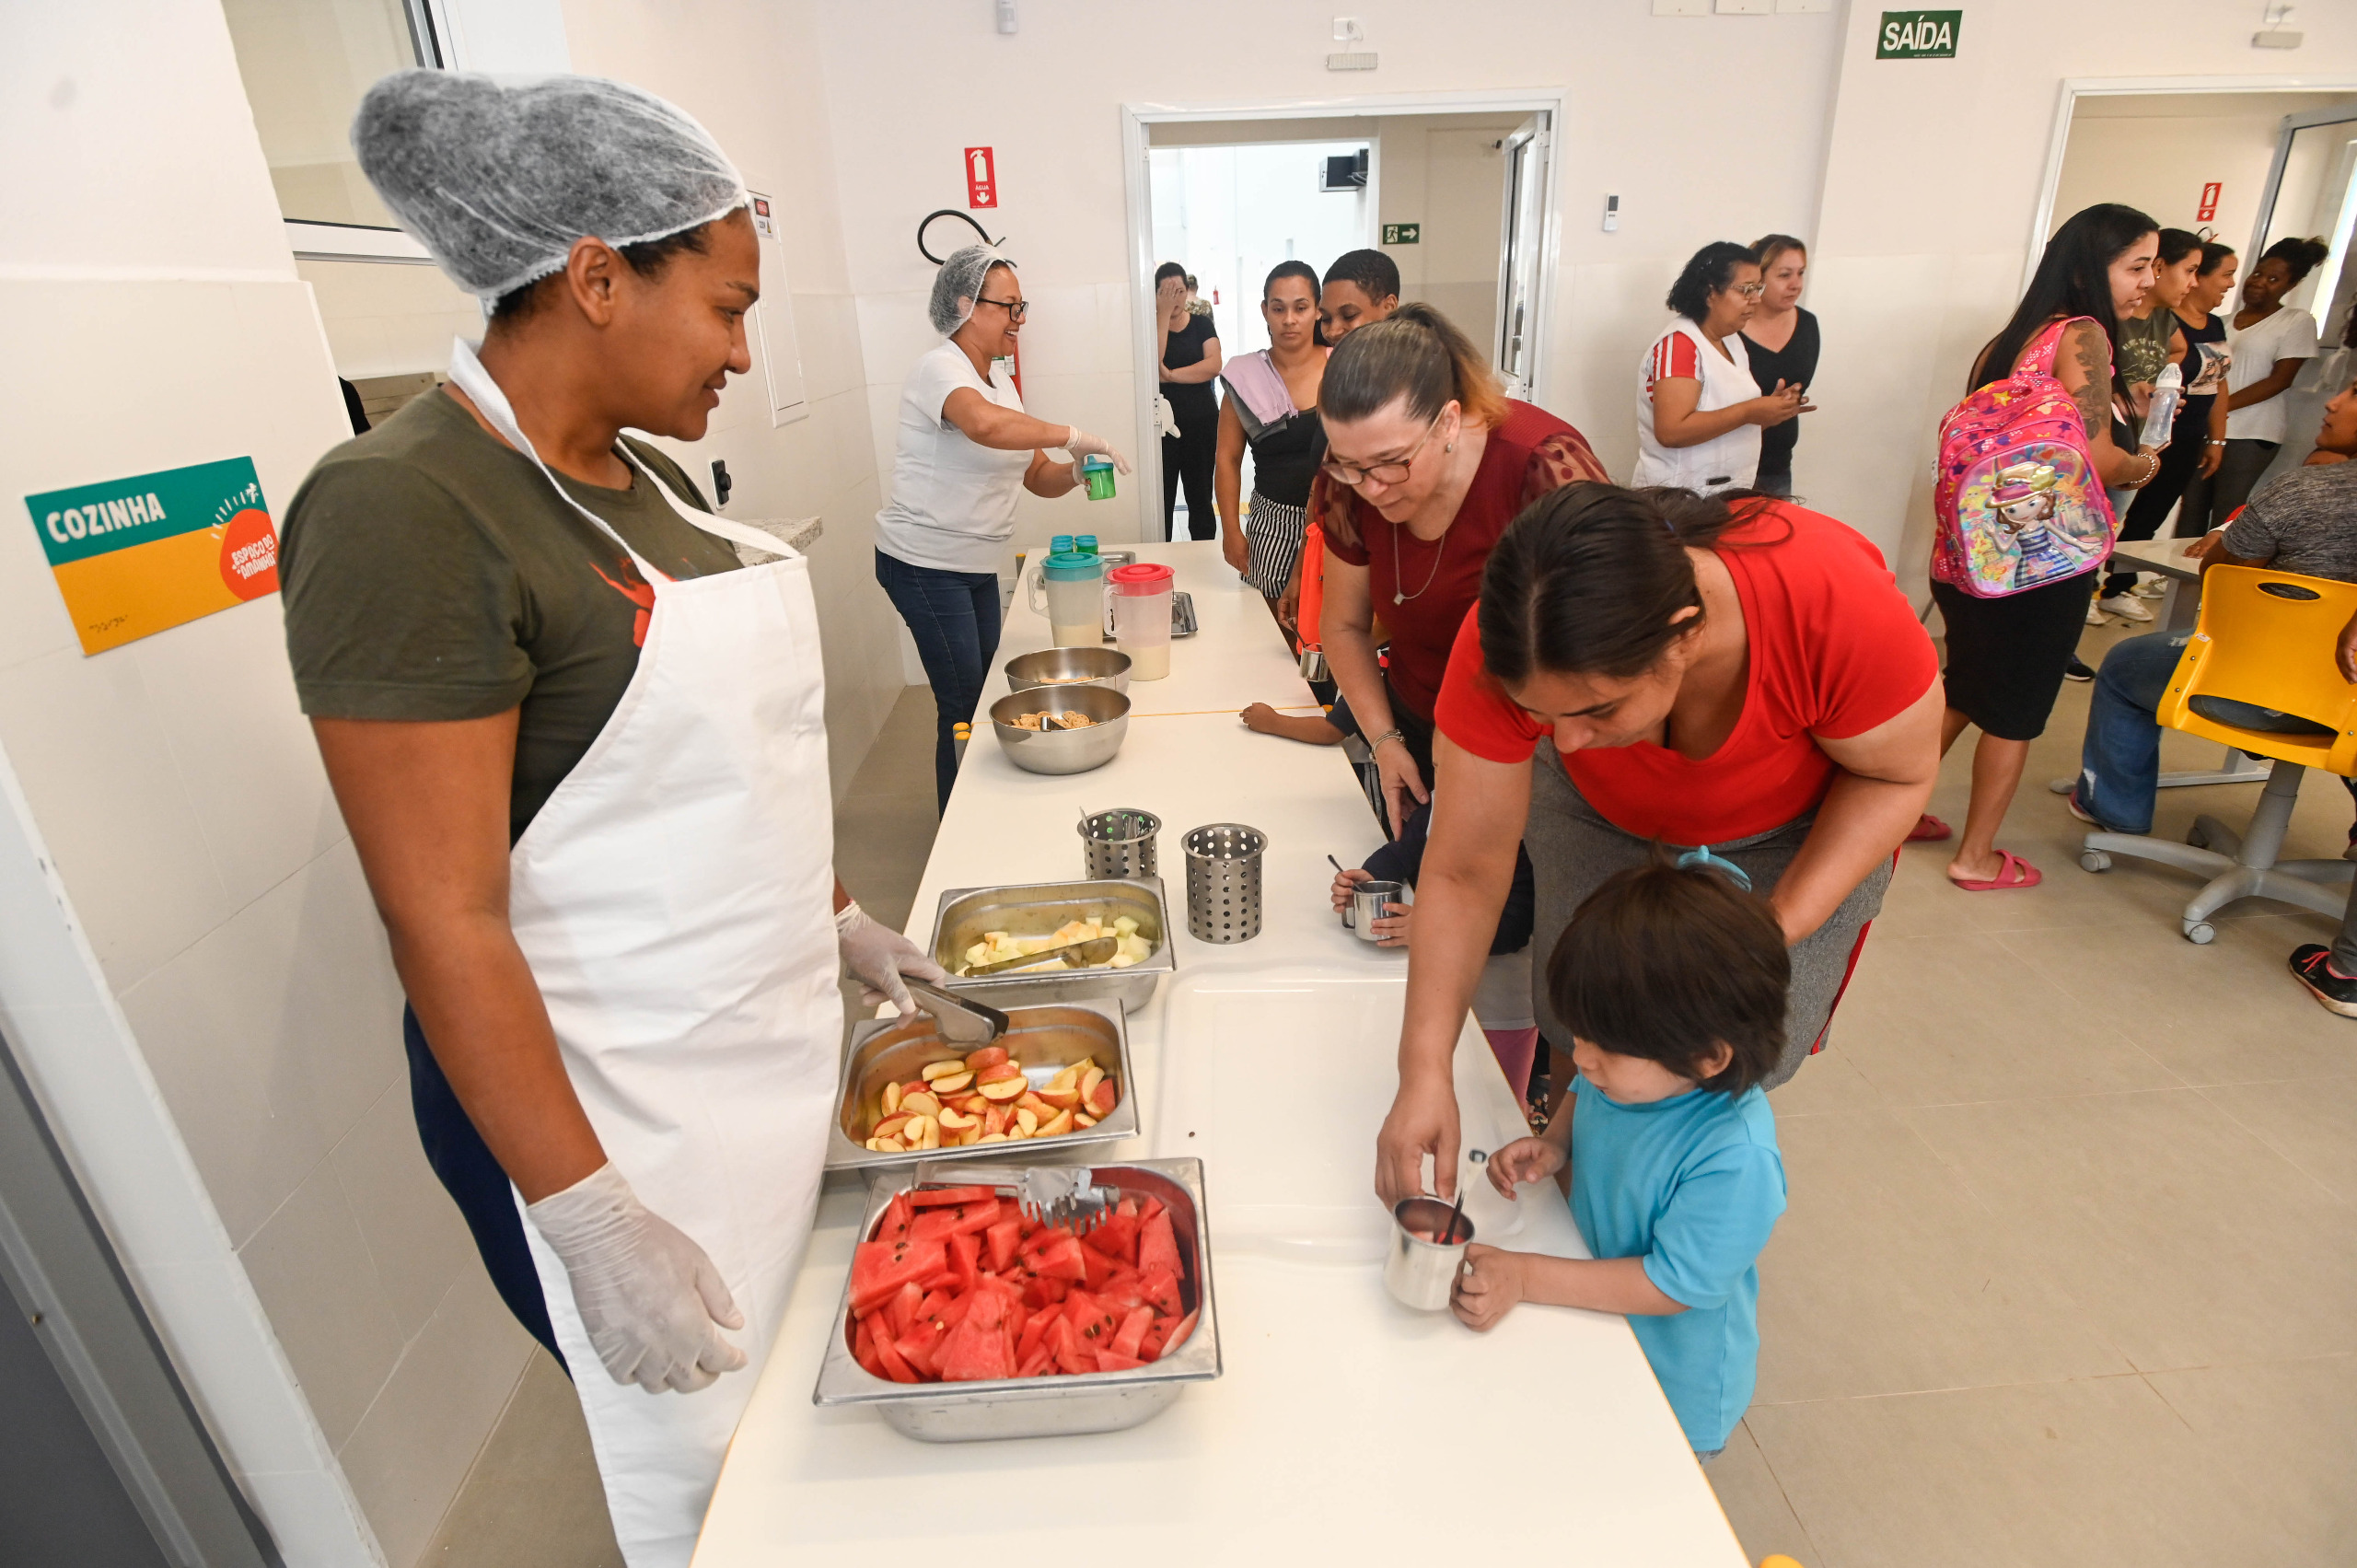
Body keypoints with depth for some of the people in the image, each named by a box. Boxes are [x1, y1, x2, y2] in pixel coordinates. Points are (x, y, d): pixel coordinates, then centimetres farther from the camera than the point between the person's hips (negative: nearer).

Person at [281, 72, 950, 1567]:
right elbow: (445, 923, -20)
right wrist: (596, 1226, -17)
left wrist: (838, 913, 18)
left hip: (770, 1034, 8)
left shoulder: (640, 475, 6)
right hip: (611, 1103, -7)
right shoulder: (404, 510, -19)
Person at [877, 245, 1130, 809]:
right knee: (964, 702, -5)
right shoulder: (940, 368, -15)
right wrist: (1073, 436, -32)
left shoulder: (1000, 378, 13)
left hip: (976, 564, 9)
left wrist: (1075, 472, -11)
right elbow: (985, 424, -39)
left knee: (987, 691, 12)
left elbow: (1037, 476, 10)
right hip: (925, 564, -8)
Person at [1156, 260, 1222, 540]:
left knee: (1200, 496, 8)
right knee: (1162, 496, -3)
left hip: (1201, 422, 2)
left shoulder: (1202, 324, 8)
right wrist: (1164, 315, -12)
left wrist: (1171, 375, -15)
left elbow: (1213, 366, -8)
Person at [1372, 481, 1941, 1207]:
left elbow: (1899, 773, -18)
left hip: (1797, 826, 0)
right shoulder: (1511, 648, -37)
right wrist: (1424, 1075, -32)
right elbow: (1463, 873, -29)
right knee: (1575, 1023, -4)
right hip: (1601, 808, 1)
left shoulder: (1838, 605, -40)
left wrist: (1783, 927, -30)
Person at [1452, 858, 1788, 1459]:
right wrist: (1554, 1146, -14)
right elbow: (1583, 1096, 6)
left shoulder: (1736, 1159, -37)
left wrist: (1526, 1277, -31)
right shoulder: (1625, 1066, -19)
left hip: (1673, 1383, -6)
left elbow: (1674, 1285, -29)